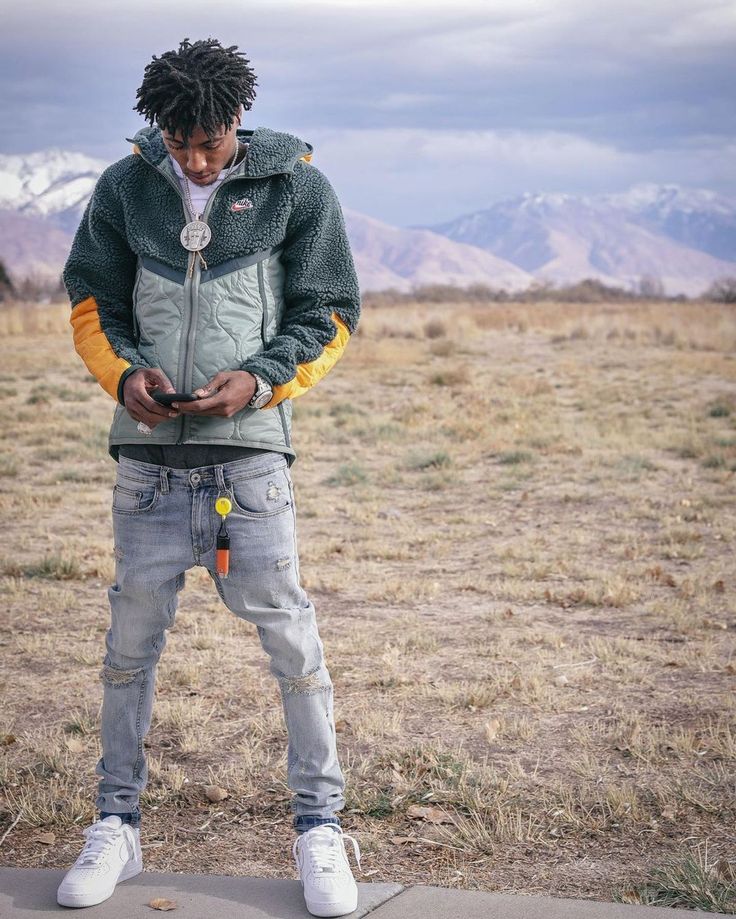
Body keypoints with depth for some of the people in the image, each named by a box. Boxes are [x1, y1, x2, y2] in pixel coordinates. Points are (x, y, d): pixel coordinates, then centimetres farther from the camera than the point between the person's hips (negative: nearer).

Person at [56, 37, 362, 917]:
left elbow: (327, 316, 3)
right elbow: (93, 306, 12)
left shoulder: (296, 186, 0)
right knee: (131, 636, 7)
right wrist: (124, 375, -8)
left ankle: (318, 824, 10)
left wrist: (257, 379, -14)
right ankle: (116, 825, 20)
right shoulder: (124, 187, 5)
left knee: (287, 629, -4)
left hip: (248, 447, -2)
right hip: (147, 450, 2)